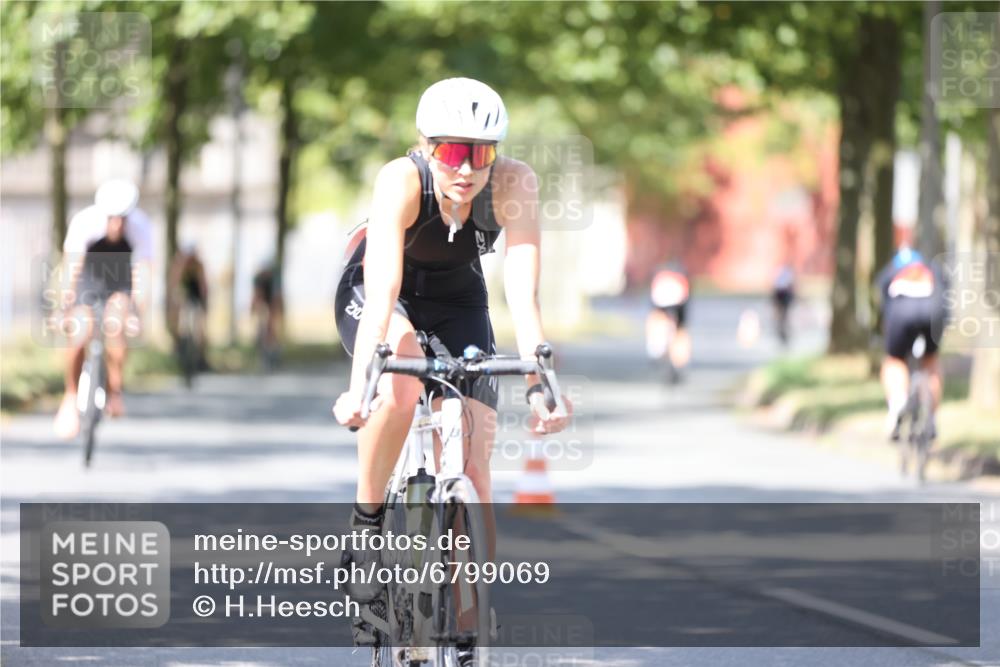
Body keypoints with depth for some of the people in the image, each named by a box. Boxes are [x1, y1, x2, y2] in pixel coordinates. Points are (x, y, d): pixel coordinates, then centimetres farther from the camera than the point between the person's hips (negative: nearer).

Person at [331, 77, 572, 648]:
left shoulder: (514, 184, -29)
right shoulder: (402, 180, -34)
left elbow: (523, 291, -35)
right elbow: (384, 290, -43)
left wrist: (541, 382, -48)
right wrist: (359, 385, -54)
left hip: (456, 301, 2)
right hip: (370, 294, -2)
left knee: (474, 470, -8)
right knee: (401, 382, -36)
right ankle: (366, 522, -16)